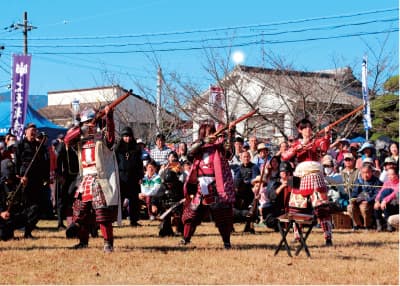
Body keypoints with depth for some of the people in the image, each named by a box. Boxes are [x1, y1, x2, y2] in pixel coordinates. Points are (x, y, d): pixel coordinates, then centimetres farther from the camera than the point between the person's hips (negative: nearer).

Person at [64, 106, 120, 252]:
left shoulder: (102, 133, -3)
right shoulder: (81, 135, 13)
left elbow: (110, 137, -25)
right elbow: (67, 139, -1)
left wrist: (108, 116, -39)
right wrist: (81, 130, -15)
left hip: (101, 178, -6)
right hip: (86, 179, 6)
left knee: (103, 213, -11)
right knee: (81, 210, 12)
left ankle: (108, 242, -5)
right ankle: (83, 240, 26)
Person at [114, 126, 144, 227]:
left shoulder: (136, 149, 9)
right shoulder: (118, 149, 4)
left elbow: (140, 164, 10)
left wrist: (140, 177, 3)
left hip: (133, 179, 2)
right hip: (121, 178, -2)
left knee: (134, 200, 4)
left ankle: (133, 220, 11)